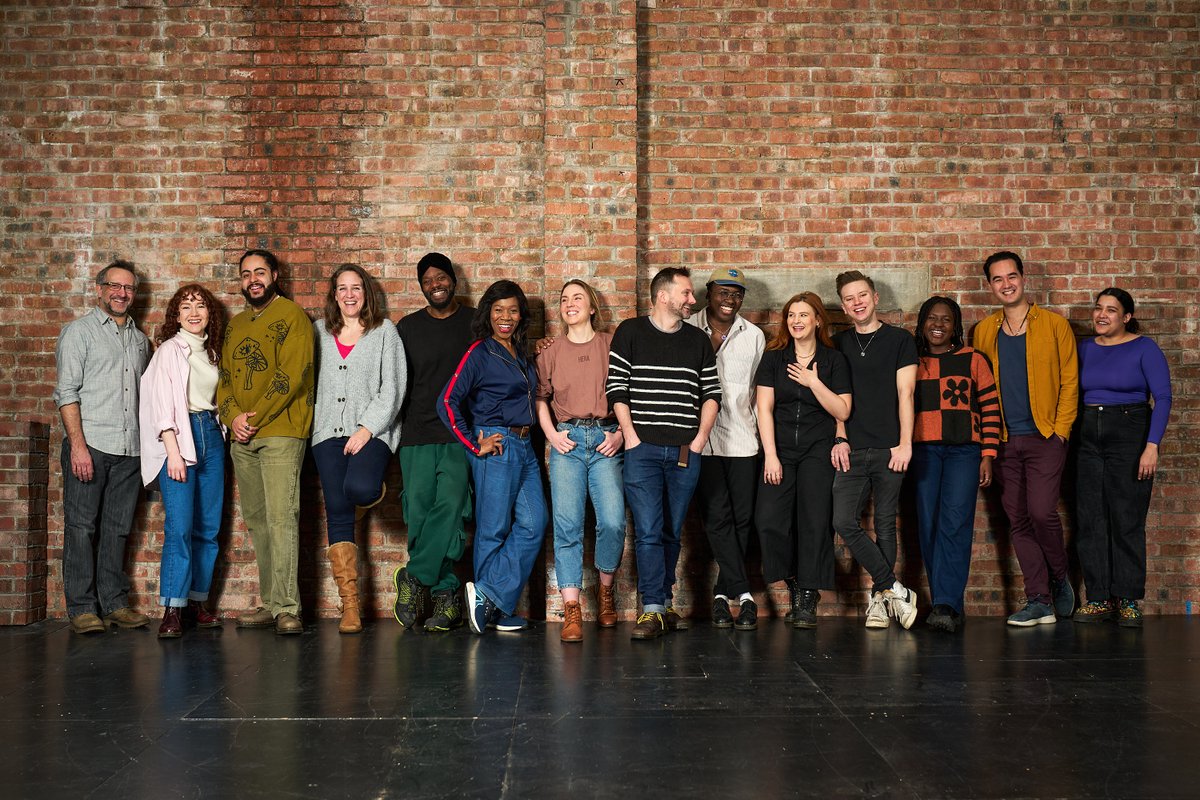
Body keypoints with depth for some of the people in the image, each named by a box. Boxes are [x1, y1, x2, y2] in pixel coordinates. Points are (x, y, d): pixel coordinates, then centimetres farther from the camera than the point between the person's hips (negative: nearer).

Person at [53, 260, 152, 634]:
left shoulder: (139, 339, 19)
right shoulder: (79, 330, 3)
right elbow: (66, 392, -5)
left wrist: (148, 446, 10)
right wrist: (78, 445, -15)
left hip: (129, 449, 5)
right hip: (90, 444, -5)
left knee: (117, 529, 8)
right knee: (81, 528, -3)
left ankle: (115, 603, 14)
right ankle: (82, 608, 2)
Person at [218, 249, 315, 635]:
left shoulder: (291, 316, -1)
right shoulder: (236, 325, 21)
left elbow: (290, 375, -11)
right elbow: (225, 375, 17)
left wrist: (256, 417, -12)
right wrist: (233, 416, -2)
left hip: (280, 433, -7)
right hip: (241, 438, 7)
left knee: (281, 518, -12)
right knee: (257, 521, 7)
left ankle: (286, 607, -12)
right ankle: (270, 604, 12)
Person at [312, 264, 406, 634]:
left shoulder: (384, 332, 5)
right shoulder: (319, 331, 15)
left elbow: (392, 389, -2)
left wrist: (367, 428, -10)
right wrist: (310, 421, 2)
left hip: (371, 430, -3)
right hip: (328, 431, 3)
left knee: (359, 488, -31)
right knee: (337, 514, -2)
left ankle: (374, 491, 9)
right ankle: (350, 605, 1)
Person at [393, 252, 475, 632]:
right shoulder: (408, 327, 13)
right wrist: (393, 429, 8)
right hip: (417, 434, 2)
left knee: (450, 506, -17)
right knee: (419, 513, -3)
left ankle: (414, 578, -3)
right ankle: (446, 597, 7)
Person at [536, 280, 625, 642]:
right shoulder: (550, 354, 16)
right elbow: (541, 398, 18)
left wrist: (621, 433, -3)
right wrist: (551, 434, 3)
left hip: (606, 441, -1)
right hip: (567, 442, 2)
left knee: (613, 521, -14)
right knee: (567, 524, -9)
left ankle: (606, 590, 13)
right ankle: (571, 610, -9)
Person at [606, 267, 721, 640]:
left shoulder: (698, 339, 13)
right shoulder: (630, 332, 3)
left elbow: (711, 393, 13)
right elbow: (616, 388, -1)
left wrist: (701, 438, 2)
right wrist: (630, 436, -7)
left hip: (685, 453, 3)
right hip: (643, 450, -3)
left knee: (672, 532, 8)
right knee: (648, 531, -9)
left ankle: (663, 603, 17)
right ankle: (653, 610, -8)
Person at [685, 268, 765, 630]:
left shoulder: (754, 336, 11)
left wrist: (765, 435, 10)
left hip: (742, 440, 3)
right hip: (702, 439, -2)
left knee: (741, 518, 2)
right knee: (717, 518, -7)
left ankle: (722, 594, 12)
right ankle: (743, 594, -2)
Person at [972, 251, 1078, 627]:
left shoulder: (1055, 325, 2)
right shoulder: (983, 332, 11)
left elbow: (1069, 381, 2)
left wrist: (1060, 430, -6)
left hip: (1044, 438, -3)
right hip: (1003, 440, 4)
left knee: (1042, 512, -13)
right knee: (1018, 520, 3)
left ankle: (1059, 578, 15)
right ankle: (1039, 602, 9)